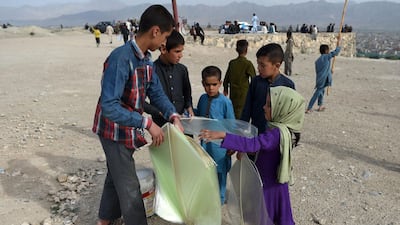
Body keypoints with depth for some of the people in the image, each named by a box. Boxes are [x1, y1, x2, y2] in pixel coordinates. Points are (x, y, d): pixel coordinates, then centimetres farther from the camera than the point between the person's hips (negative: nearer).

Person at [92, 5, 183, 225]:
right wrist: (147, 123, -32)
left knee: (116, 176, 24)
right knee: (129, 186, 4)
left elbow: (156, 93, 5)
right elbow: (109, 106, -33)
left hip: (128, 128, 9)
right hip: (114, 130, -9)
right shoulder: (121, 58, -29)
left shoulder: (146, 58, -1)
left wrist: (173, 116, -10)